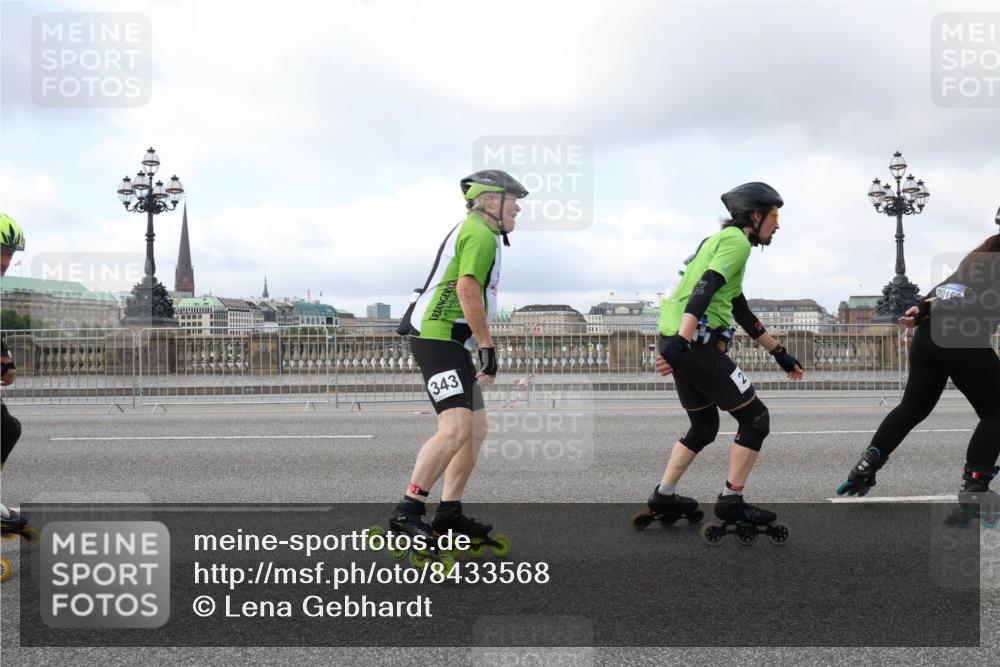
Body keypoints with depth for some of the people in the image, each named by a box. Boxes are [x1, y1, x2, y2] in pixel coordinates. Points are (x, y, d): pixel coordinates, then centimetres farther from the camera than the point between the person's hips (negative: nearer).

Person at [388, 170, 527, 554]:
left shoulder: (471, 231, 24)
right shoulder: (481, 233, -9)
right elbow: (467, 290, -21)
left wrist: (479, 350, 27)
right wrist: (488, 346, -21)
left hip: (450, 343, 11)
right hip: (438, 338, -11)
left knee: (477, 429, 12)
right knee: (457, 428, -21)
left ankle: (449, 514, 17)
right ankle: (407, 512, -19)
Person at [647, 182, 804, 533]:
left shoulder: (722, 239, 25)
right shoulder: (736, 240, -6)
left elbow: (743, 313, 30)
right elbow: (703, 291, -21)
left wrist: (781, 354, 33)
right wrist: (680, 343, -31)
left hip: (681, 342, 10)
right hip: (696, 342, -10)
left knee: (704, 427, 22)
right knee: (755, 419, 0)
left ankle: (663, 497, 26)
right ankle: (731, 502, 4)